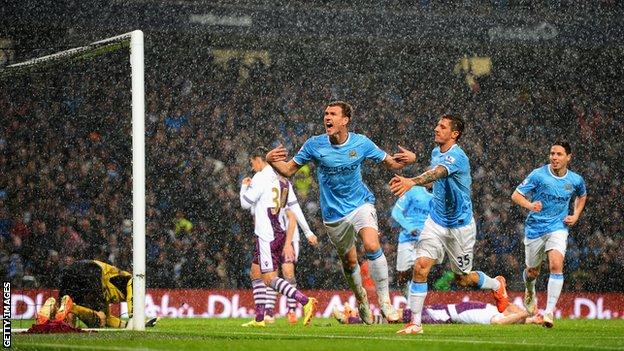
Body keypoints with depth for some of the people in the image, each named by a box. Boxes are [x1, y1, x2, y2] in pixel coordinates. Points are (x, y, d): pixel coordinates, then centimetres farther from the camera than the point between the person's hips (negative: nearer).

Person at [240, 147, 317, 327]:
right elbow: (292, 216, 12)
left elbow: (245, 203, -3)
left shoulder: (260, 178, -9)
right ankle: (259, 319, 15)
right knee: (256, 273, 17)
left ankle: (306, 302, -25)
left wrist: (244, 186, 16)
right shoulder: (284, 181, 14)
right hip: (280, 234, 9)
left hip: (266, 236, -9)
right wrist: (288, 243, 14)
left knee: (270, 279, -10)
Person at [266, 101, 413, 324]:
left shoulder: (361, 143, -6)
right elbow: (288, 170, 0)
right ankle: (361, 301, 37)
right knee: (349, 262, 9)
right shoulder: (314, 145, -7)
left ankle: (384, 301, -17)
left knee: (372, 246, -26)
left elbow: (390, 163, 4)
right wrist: (271, 161, -22)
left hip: (361, 205, -1)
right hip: (334, 213, 1)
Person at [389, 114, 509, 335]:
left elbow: (437, 173, -45)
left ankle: (496, 285, 43)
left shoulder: (456, 157, -24)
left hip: (460, 225, -6)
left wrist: (412, 182, -64)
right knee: (421, 266, -13)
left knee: (463, 279, 10)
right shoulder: (436, 152, 3)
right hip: (436, 221, 6)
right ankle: (415, 323, -10)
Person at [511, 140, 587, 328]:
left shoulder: (576, 180, -2)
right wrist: (529, 205, -29)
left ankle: (550, 310, -22)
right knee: (532, 272, 13)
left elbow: (582, 196, 22)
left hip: (558, 227, 0)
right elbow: (516, 195, -9)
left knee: (556, 265, -23)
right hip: (535, 228, 0)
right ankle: (530, 292, 49)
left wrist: (575, 215, 6)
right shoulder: (538, 175, -12)